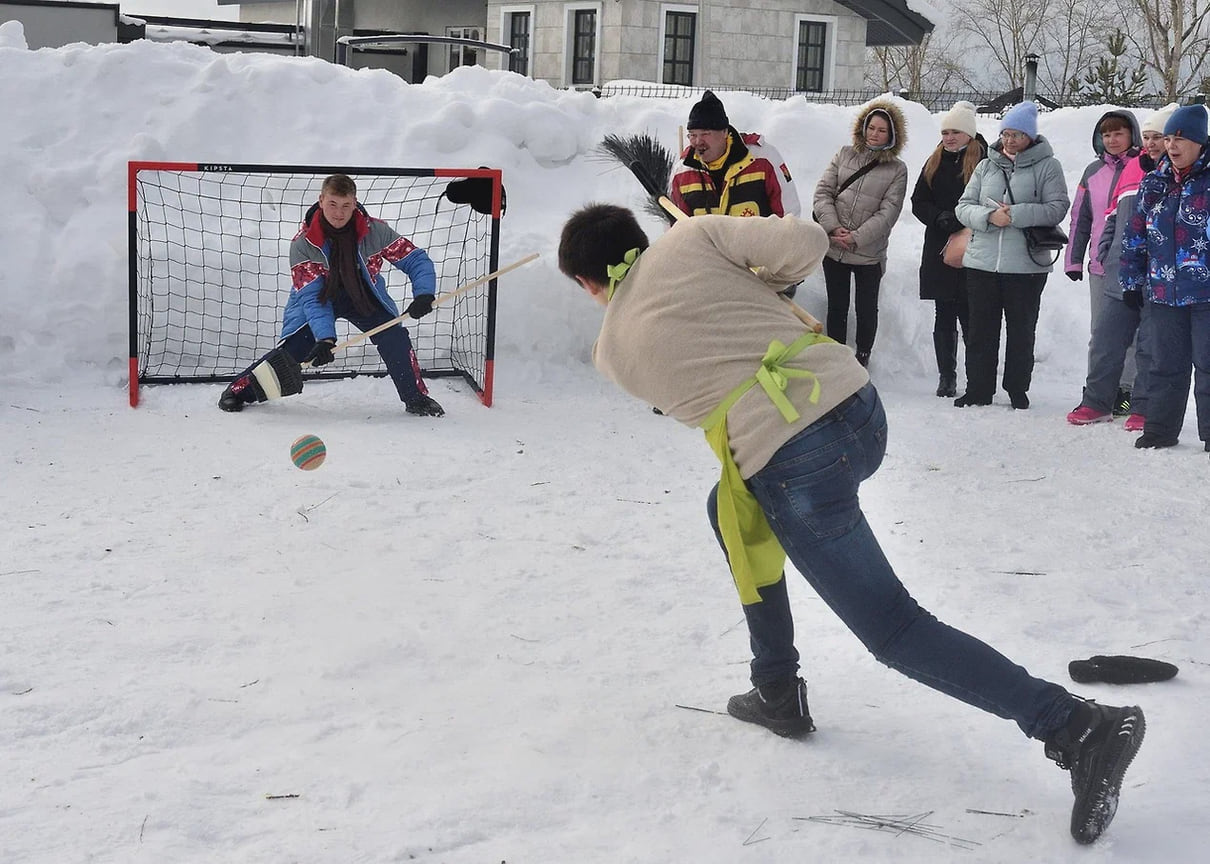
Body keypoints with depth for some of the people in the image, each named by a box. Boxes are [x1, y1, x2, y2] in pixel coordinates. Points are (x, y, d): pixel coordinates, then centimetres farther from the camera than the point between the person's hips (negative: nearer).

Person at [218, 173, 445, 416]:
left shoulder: (375, 231, -22)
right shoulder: (303, 244, -25)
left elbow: (416, 259, -15)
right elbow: (311, 296, -27)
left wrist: (424, 294, -33)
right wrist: (325, 338, -40)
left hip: (364, 295, 1)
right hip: (318, 296, -1)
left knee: (395, 337, -19)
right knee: (293, 348, -15)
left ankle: (416, 398, -1)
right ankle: (240, 390, 4)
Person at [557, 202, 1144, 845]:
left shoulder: (614, 349, 8)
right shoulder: (690, 237, 9)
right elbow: (805, 242, 1)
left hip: (792, 465, -6)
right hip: (860, 407, 6)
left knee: (894, 632, 2)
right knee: (732, 508, 31)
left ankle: (1078, 728, -11)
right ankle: (777, 693, 33)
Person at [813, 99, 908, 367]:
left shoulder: (897, 169, -3)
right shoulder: (845, 154, 4)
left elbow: (888, 211, -9)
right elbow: (823, 191, 1)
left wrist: (856, 237, -16)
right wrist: (833, 227, -13)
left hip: (869, 252, -2)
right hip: (834, 249, 2)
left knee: (866, 309, 8)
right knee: (836, 307, 12)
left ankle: (862, 358, 24)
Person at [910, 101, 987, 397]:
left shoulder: (984, 162, -5)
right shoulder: (934, 164, 14)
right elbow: (918, 203, 10)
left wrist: (963, 222, -20)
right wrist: (941, 218, -8)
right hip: (939, 253, 5)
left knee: (970, 317, -6)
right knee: (944, 319, 9)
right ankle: (946, 378, 15)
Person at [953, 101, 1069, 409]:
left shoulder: (1047, 166, 1)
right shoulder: (986, 166, 13)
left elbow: (1057, 208, -9)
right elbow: (964, 207, 8)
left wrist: (1015, 214, -17)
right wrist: (989, 216, -13)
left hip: (1025, 265, -3)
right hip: (982, 262, 3)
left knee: (1021, 331, 7)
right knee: (981, 331, 7)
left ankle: (1018, 390, 18)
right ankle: (978, 391, 15)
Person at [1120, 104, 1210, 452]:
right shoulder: (1153, 183, 10)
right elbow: (1135, 236, 14)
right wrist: (1132, 281, 12)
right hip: (1162, 290, 5)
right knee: (1165, 364, 12)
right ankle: (1160, 429, 21)